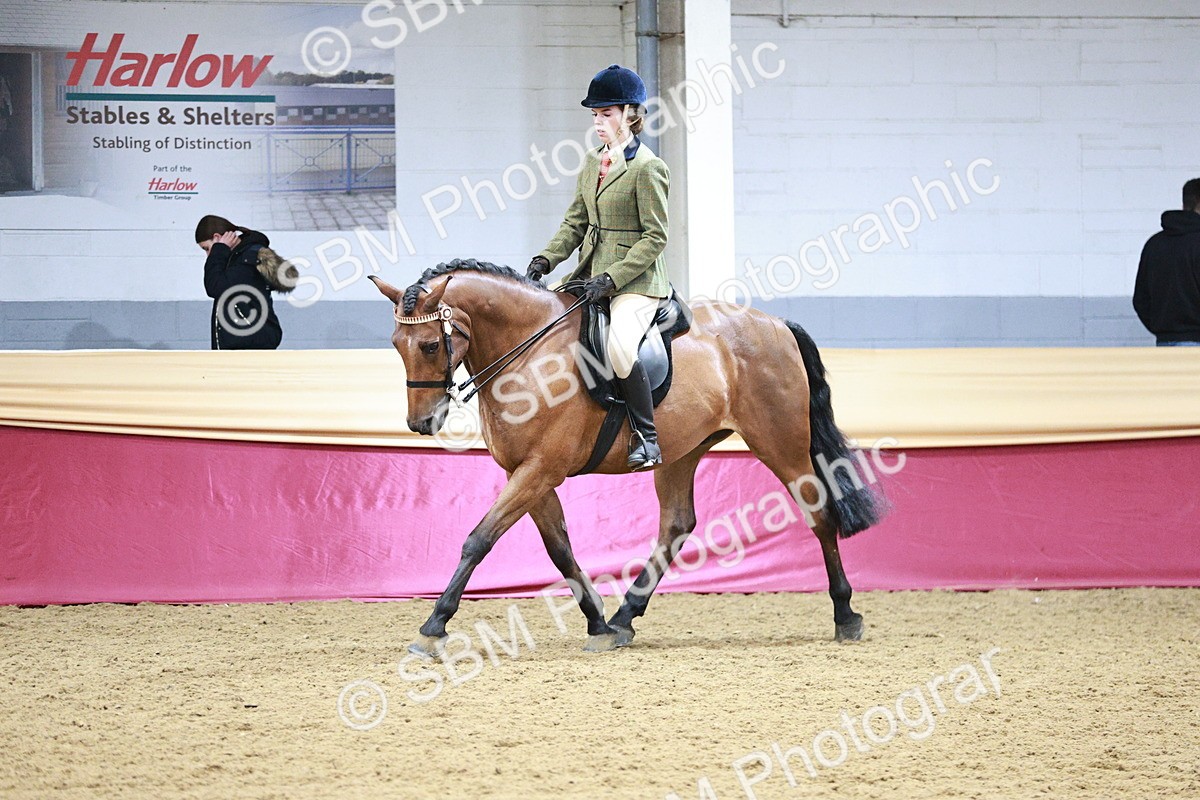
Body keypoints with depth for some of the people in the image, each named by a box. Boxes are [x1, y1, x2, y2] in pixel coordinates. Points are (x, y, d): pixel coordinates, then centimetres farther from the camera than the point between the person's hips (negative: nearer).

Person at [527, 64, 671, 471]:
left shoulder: (647, 167, -11)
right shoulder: (593, 162, 13)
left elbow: (655, 237, -13)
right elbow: (576, 222, 15)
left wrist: (611, 278, -21)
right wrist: (545, 260, -2)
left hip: (636, 280, -9)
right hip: (592, 275, 9)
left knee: (619, 346, -33)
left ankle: (647, 437, -23)